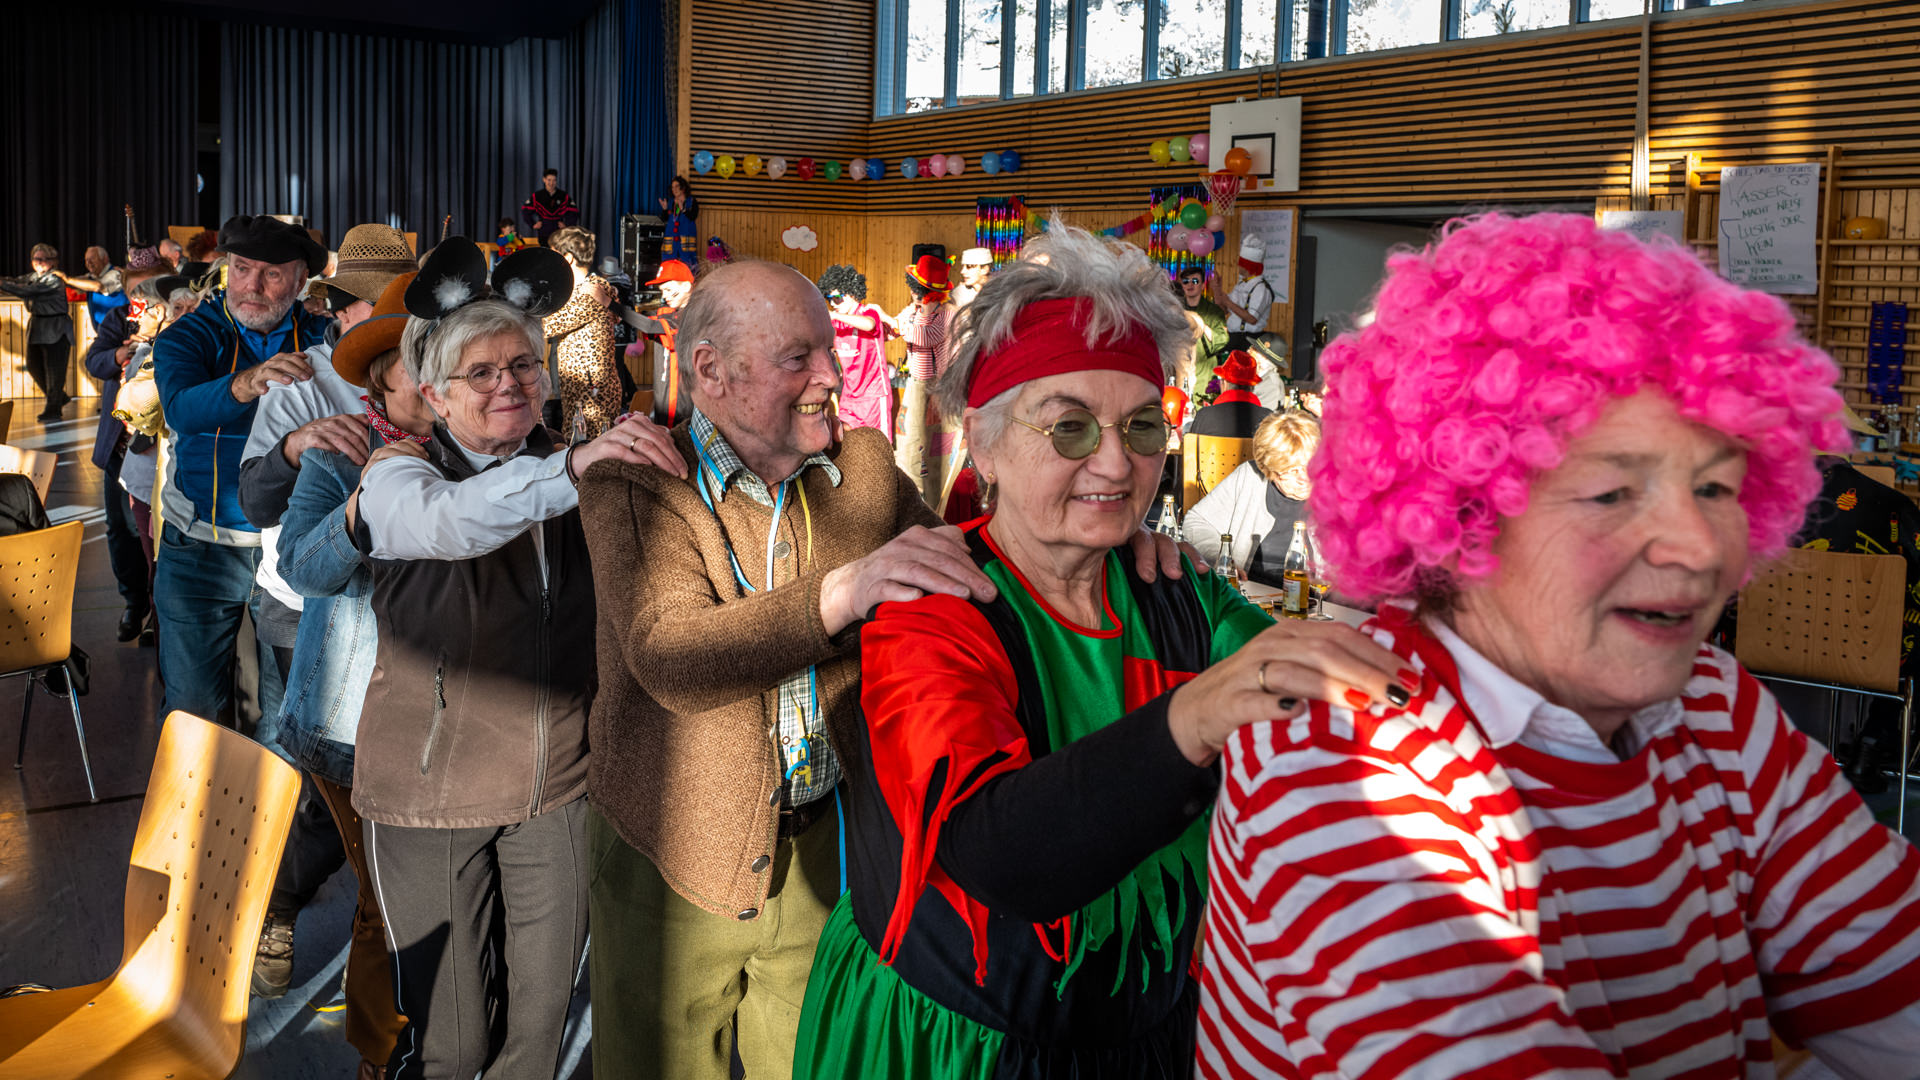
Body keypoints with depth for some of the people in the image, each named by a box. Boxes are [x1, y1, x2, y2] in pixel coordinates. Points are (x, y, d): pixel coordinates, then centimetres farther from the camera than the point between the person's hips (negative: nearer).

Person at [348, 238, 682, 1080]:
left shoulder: (571, 472, 5)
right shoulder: (400, 472, -8)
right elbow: (447, 522, -33)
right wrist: (568, 471, -47)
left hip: (558, 785, 4)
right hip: (431, 787, -3)